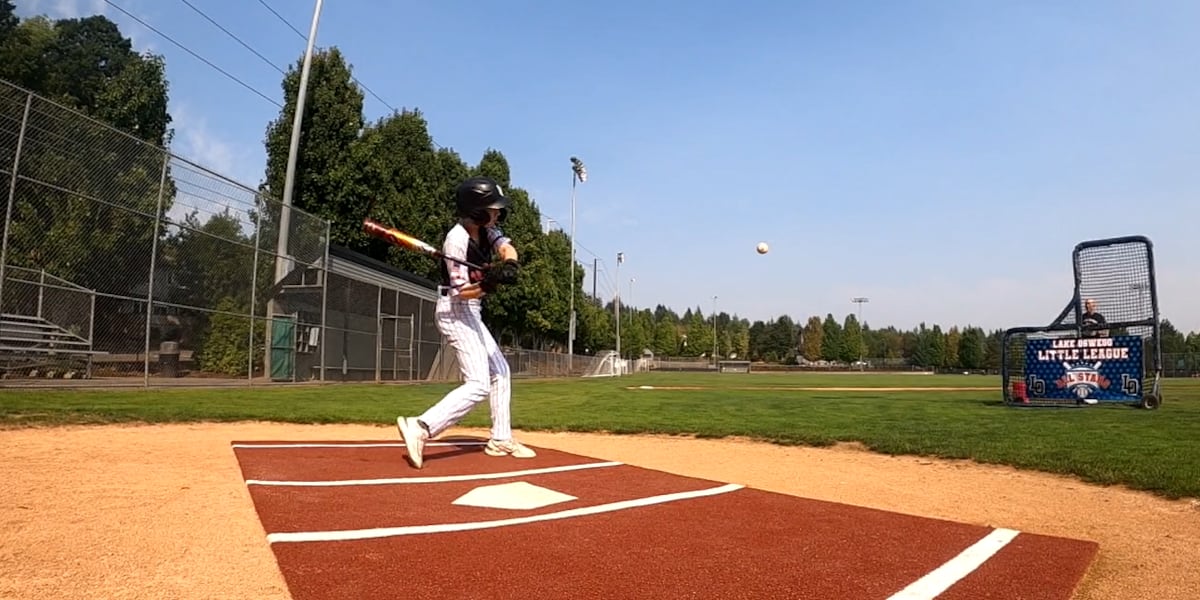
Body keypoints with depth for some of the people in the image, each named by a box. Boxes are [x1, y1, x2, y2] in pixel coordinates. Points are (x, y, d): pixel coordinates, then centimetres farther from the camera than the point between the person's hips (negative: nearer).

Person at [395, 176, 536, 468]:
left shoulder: (486, 228, 3)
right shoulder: (457, 239, -22)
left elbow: (507, 248, -12)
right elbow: (461, 292, -23)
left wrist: (509, 265, -33)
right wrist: (487, 284, -40)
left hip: (470, 313, 10)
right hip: (455, 311, -10)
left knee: (500, 371, 16)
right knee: (479, 384, -18)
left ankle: (500, 439, 23)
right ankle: (420, 428, -24)